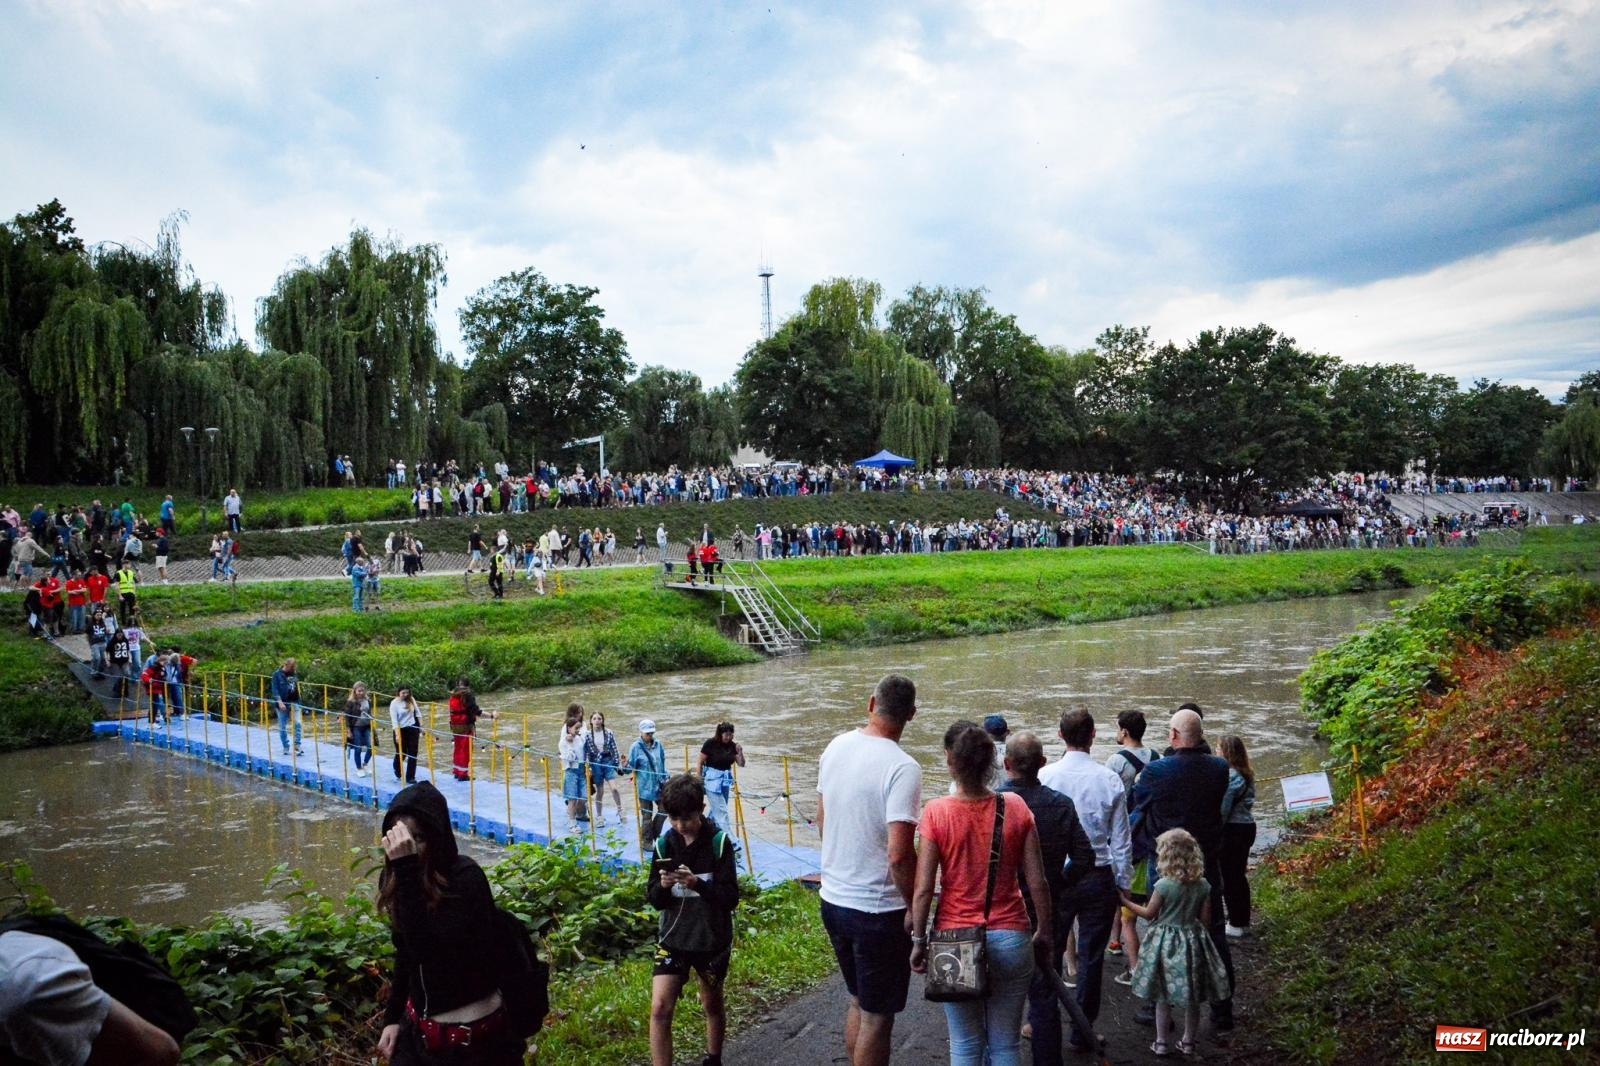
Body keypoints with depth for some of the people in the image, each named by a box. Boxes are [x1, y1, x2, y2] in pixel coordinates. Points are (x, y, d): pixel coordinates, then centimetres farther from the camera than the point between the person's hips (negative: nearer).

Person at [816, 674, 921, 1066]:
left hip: (833, 899, 7)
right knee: (877, 1017, 8)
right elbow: (899, 854, -26)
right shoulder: (902, 768, -22)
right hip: (878, 911, -7)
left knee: (858, 1001, 24)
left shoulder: (835, 747, 0)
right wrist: (915, 908, -12)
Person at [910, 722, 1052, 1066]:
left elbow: (924, 889, -10)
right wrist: (1044, 932, 11)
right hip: (1011, 939, 2)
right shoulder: (1015, 808, -6)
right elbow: (1037, 883, -2)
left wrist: (919, 941, 1)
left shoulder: (937, 812, -11)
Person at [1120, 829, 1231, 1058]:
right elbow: (1205, 919, 0)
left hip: (1166, 943, -3)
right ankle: (1188, 1041, 24)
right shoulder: (1202, 885, -5)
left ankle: (1162, 1042, 14)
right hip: (1193, 942, 4)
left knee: (1163, 997, 8)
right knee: (1192, 997, 15)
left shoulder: (1164, 885, -17)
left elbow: (1149, 914, -6)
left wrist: (1127, 902, 5)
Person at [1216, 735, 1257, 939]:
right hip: (1247, 826, 9)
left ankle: (1236, 924, 6)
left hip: (1232, 830, -9)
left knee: (1228, 877, 1)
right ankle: (1243, 921, 26)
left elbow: (1222, 809, -20)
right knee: (1239, 875, 17)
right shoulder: (1246, 775, 8)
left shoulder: (1229, 776, -19)